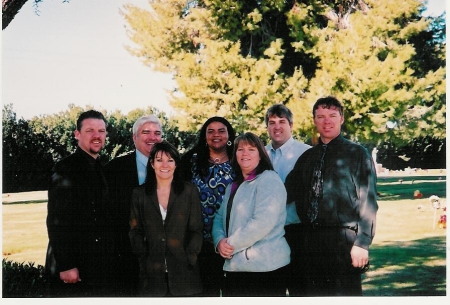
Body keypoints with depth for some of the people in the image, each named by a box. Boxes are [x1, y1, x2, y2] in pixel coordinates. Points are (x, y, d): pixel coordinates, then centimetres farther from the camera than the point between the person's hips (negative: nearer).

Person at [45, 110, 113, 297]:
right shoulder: (65, 170, -10)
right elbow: (56, 221, -16)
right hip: (73, 269, -7)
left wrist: (108, 262, 11)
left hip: (100, 269, 7)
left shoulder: (104, 171, 13)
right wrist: (66, 266, -20)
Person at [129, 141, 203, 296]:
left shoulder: (189, 191, 4)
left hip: (183, 270, -1)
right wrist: (143, 258, -5)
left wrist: (189, 259, -8)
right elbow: (135, 231, 8)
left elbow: (196, 229, 3)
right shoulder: (139, 193, 8)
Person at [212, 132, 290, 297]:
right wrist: (220, 241, -6)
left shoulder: (269, 179, -7)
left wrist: (231, 244, -14)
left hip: (265, 266, -8)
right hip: (235, 266, 8)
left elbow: (263, 221, -20)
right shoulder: (233, 186, 19)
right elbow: (220, 218, 16)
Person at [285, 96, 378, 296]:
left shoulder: (357, 154, 2)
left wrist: (362, 242, -13)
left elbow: (368, 202, -5)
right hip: (311, 240, 5)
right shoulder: (307, 157, 17)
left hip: (343, 240, -5)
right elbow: (287, 193, 11)